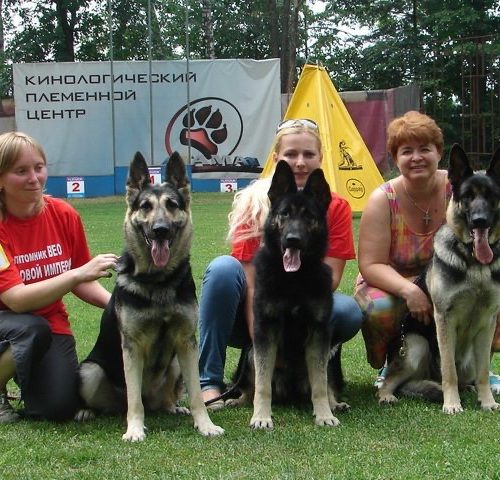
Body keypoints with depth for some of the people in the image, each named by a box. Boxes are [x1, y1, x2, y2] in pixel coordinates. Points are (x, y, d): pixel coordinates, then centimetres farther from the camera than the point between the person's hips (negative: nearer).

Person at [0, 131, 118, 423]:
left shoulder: (64, 215, -7)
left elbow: (81, 282, 5)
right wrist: (77, 274, -38)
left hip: (52, 324, 3)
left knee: (60, 408, -18)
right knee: (33, 330, -36)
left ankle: (25, 371, 16)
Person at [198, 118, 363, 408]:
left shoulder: (336, 207, -5)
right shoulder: (255, 204, -11)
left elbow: (330, 278, -10)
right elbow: (251, 284, -17)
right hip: (257, 312, -1)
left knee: (349, 312, -29)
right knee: (223, 268, -30)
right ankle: (209, 381, -26)